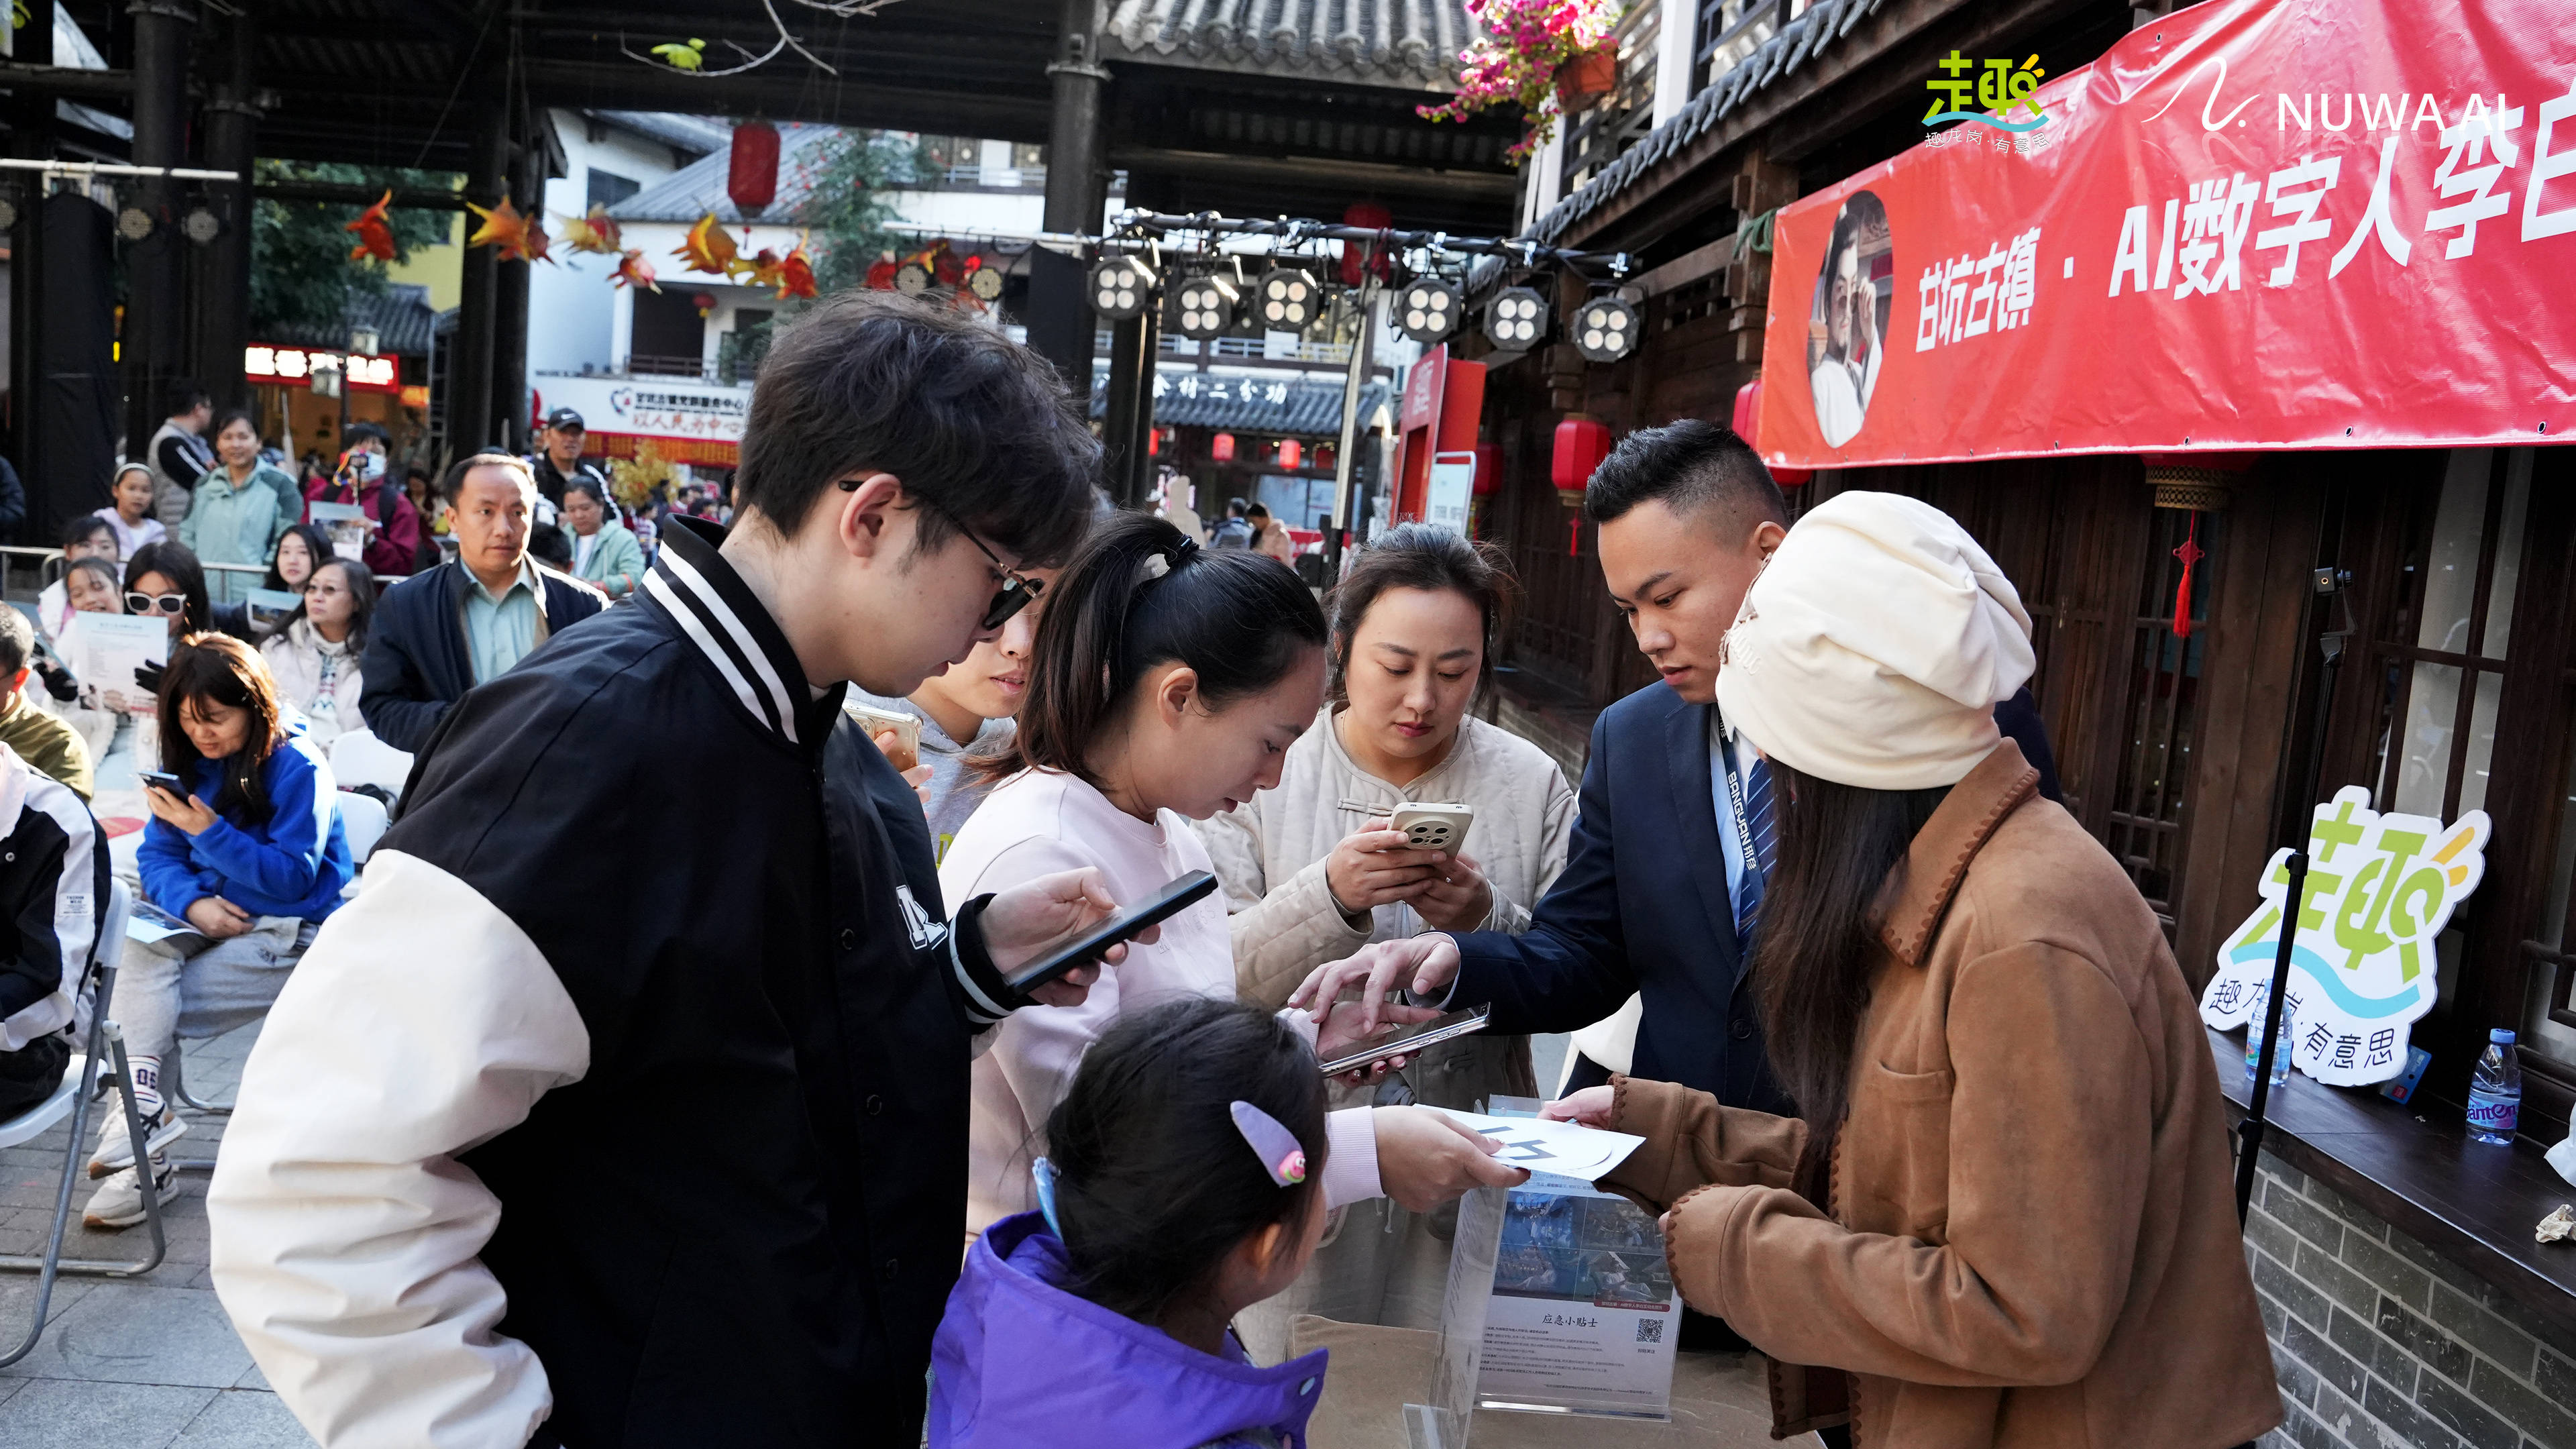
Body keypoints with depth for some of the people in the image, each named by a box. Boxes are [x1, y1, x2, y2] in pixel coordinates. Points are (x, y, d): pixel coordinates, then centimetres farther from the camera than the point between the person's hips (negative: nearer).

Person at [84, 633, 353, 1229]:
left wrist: (208, 831, -25)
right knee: (144, 949, -24)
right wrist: (191, 902, -17)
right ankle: (141, 1103, -28)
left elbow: (293, 877, -16)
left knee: (147, 1011, -18)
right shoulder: (189, 761, 6)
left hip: (292, 930, -6)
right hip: (214, 914, 6)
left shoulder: (298, 767, -14)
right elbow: (158, 857, 5)